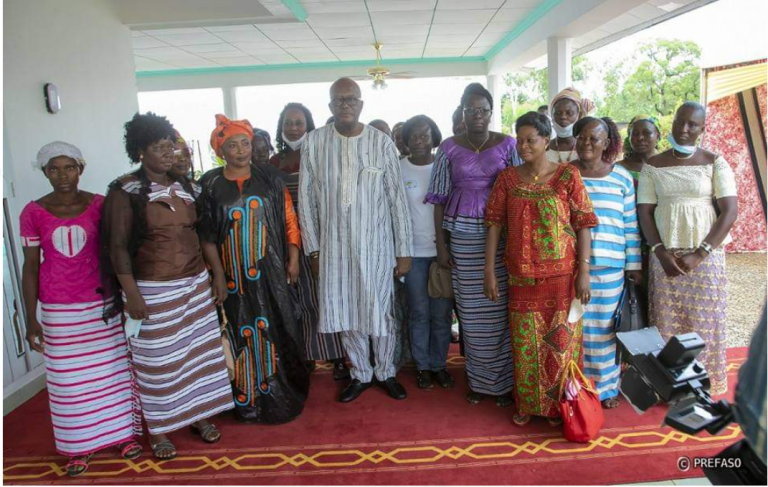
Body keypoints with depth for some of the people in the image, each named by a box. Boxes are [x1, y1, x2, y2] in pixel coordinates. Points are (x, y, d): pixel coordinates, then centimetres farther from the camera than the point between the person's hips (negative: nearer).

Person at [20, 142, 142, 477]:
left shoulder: (100, 205, -4)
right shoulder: (33, 213, -4)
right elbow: (30, 268, 1)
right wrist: (31, 319, -1)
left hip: (101, 303, 0)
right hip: (58, 310, 0)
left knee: (112, 370, 9)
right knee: (69, 378, 8)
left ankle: (124, 432, 25)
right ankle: (80, 445, 24)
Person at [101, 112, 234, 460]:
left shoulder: (185, 186, 7)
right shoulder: (126, 192, -8)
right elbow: (117, 246, -11)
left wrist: (218, 274, 7)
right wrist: (131, 293, -16)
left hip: (195, 282, 5)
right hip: (153, 289, -5)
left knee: (199, 350, 12)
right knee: (158, 359, 5)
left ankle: (199, 415, 29)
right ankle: (159, 429, 22)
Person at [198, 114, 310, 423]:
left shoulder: (268, 177, 3)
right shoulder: (210, 184, 0)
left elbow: (288, 219, 3)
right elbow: (207, 235, 0)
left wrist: (293, 259, -1)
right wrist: (218, 274, -5)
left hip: (270, 271, 1)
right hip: (234, 274, -1)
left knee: (277, 329, 8)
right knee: (242, 333, 6)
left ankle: (283, 391, 26)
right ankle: (247, 399, 21)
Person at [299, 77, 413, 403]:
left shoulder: (382, 142, -5)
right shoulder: (314, 142, -1)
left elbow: (397, 198, -4)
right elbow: (306, 198, 2)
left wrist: (404, 250, -5)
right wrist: (313, 249, 0)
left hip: (376, 243, -1)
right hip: (334, 244, 2)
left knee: (381, 312, 8)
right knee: (345, 313, 11)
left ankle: (386, 372, 31)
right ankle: (361, 375, 31)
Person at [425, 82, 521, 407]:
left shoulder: (506, 144, 3)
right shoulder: (449, 148, 4)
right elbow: (440, 197, 4)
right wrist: (441, 244, 0)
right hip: (462, 232, 1)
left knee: (500, 306, -2)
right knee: (471, 307, 5)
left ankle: (502, 380, 14)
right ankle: (478, 379, 20)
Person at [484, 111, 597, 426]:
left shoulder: (567, 176, -3)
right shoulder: (507, 178, 3)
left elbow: (583, 225, -4)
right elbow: (495, 223, 2)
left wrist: (584, 271, -10)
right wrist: (489, 271, -3)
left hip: (561, 276, -1)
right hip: (522, 276, 2)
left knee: (561, 341, 6)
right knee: (525, 342, 9)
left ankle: (558, 405, 26)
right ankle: (527, 404, 27)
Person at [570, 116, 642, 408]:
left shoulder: (622, 178, 5)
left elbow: (630, 225, 6)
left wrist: (634, 265, 4)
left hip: (609, 266, 1)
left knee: (604, 326, 9)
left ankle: (606, 385, 25)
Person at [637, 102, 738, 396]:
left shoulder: (714, 163, 0)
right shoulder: (653, 165, 4)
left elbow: (730, 211, -6)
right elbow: (644, 212, 1)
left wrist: (700, 254, -14)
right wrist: (661, 252, -12)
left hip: (706, 257, -1)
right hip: (665, 257, 1)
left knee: (703, 322, 4)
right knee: (666, 323, 4)